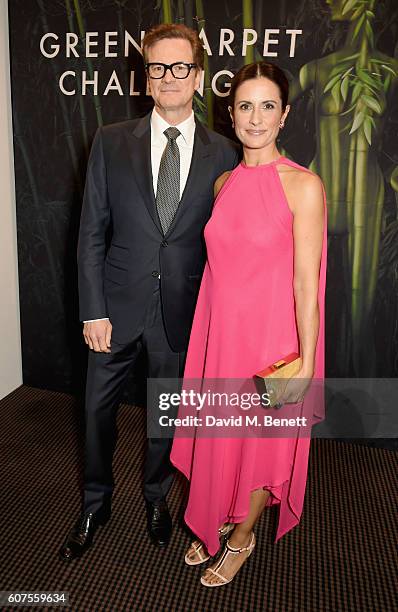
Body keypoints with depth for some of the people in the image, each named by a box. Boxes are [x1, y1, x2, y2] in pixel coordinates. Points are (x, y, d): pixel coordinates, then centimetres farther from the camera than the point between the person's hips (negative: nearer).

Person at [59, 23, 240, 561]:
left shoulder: (223, 154, 0)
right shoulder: (111, 142, 0)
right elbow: (92, 233, -2)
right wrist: (94, 310, -7)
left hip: (182, 313, 0)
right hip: (118, 307, 1)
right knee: (98, 410, 13)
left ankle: (156, 496, 45)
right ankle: (95, 504, 40)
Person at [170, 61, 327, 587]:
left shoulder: (303, 185, -11)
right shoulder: (224, 183, 6)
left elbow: (306, 280, -13)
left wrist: (306, 363, -14)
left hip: (270, 334, -5)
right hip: (221, 330, 5)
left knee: (262, 441, 14)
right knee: (220, 434, 19)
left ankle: (242, 537, 41)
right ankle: (218, 520, 47)